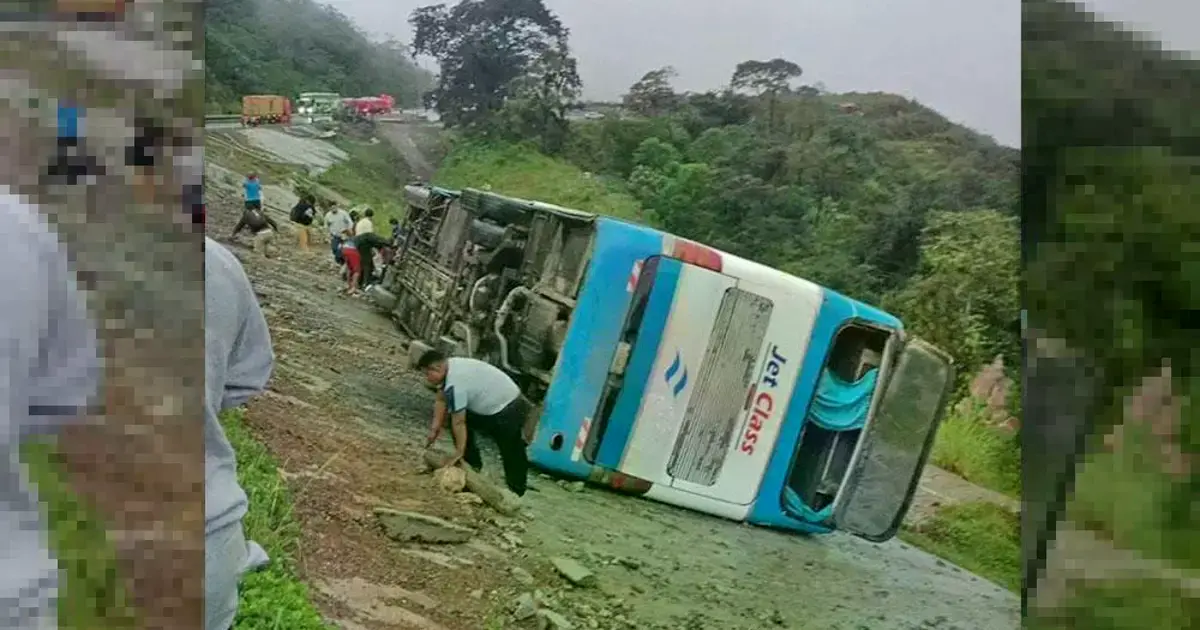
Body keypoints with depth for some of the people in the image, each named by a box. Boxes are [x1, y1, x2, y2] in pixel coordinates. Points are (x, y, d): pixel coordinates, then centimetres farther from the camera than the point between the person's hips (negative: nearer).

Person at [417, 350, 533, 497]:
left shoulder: (454, 384, -28)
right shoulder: (450, 366, 1)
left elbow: (459, 422, -23)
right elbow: (441, 399, 11)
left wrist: (459, 453, -14)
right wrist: (435, 427, 9)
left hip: (509, 411, -11)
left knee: (512, 453, -4)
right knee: (457, 419, 18)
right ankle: (472, 464, 25)